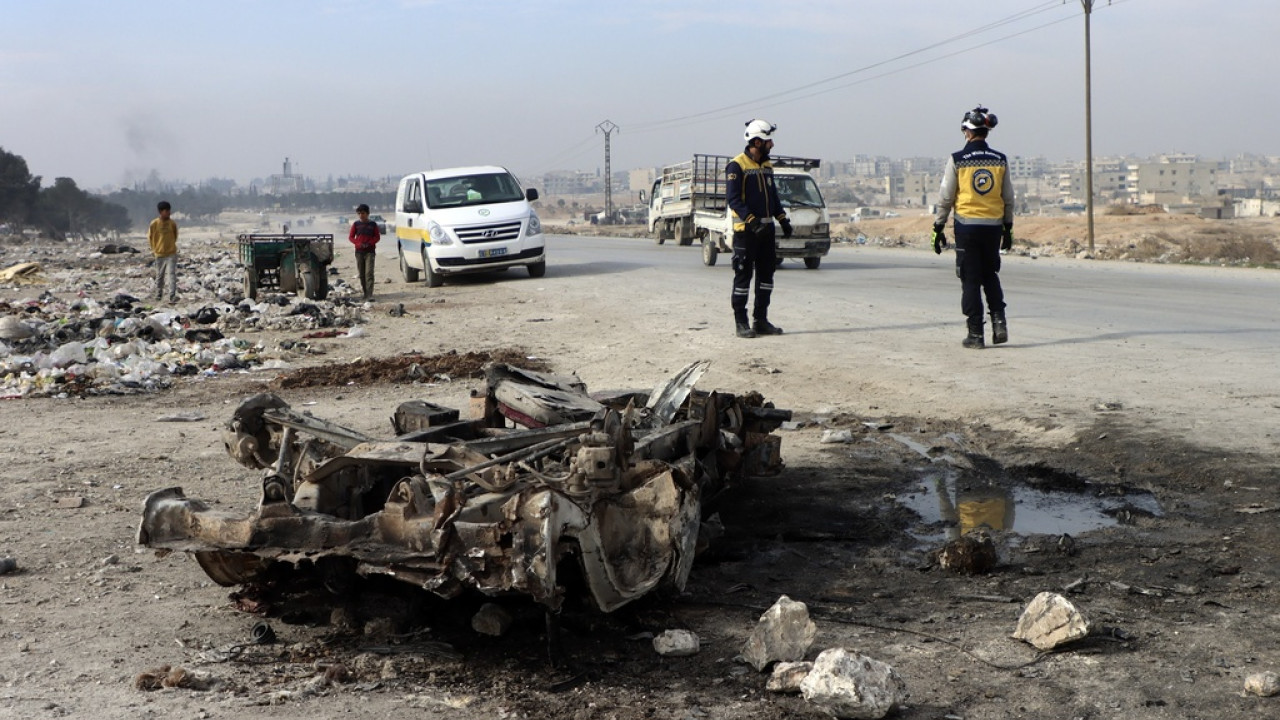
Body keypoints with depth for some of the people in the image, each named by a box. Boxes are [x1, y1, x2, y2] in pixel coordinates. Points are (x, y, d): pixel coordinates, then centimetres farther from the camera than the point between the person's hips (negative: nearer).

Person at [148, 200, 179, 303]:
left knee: (172, 274, -11)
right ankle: (158, 295, 26)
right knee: (159, 276, 12)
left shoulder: (172, 223, -2)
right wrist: (154, 249, 11)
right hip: (159, 254, 0)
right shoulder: (154, 224, -6)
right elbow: (150, 237, 7)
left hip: (171, 253, 0)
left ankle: (172, 296, -16)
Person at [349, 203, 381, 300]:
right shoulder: (356, 224, 7)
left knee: (369, 273, -13)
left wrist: (369, 243, -12)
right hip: (359, 252, 3)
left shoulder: (372, 224, 3)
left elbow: (377, 237, 5)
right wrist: (358, 244, -9)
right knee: (361, 274, 6)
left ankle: (369, 295, -20)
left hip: (370, 251, -3)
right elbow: (351, 237, 8)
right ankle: (365, 293, 16)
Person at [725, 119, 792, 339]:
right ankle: (741, 322, 2)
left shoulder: (766, 166, 15)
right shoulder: (737, 165, -10)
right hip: (746, 230, -8)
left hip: (766, 228, 8)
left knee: (766, 273, 9)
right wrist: (752, 220, -26)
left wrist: (783, 220, 12)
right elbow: (733, 199, -17)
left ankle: (761, 320, 16)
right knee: (743, 275, -3)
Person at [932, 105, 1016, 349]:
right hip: (993, 226, 3)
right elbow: (1008, 199, 9)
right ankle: (999, 322, 6)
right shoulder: (1000, 161, 3)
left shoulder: (957, 160, -7)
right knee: (991, 276, 19)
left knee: (971, 280, 3)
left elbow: (946, 198, -5)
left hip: (967, 226, -3)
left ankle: (975, 334, 4)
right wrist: (1008, 228, 19)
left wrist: (938, 228, 3)